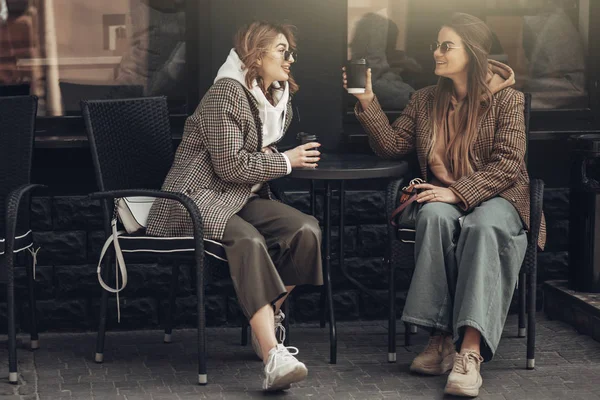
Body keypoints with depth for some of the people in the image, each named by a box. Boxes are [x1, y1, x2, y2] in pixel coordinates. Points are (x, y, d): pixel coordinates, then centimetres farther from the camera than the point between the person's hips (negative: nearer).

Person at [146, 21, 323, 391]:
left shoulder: (279, 100, 14)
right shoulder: (226, 94, -14)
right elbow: (230, 165, -19)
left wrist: (272, 158, 6)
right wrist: (285, 162, -9)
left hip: (243, 198, 8)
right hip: (199, 198, -8)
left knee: (306, 229, -19)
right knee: (248, 240, -37)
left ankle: (269, 321, -4)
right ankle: (273, 354, -48)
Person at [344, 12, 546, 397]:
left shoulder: (507, 99, -2)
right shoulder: (426, 100, 13)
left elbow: (508, 165, -11)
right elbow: (392, 145, 9)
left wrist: (459, 192, -22)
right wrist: (368, 102, -3)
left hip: (497, 197, -3)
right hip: (444, 197, 3)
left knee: (483, 227, -39)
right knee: (435, 216, -35)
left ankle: (470, 351, -49)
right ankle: (441, 337, -37)